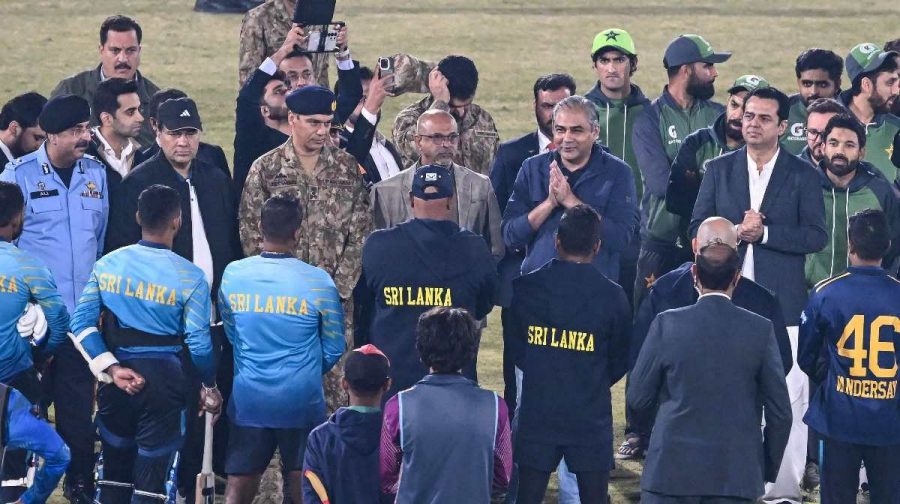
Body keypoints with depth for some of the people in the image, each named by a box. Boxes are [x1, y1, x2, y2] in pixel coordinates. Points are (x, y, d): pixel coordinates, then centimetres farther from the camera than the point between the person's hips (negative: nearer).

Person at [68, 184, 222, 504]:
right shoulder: (190, 277, -10)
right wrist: (209, 386, 8)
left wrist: (111, 368, -7)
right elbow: (198, 342, -8)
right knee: (151, 476, 4)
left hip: (117, 378, 3)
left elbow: (81, 324, -6)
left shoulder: (107, 265, -1)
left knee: (115, 470, 17)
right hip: (163, 379, -3)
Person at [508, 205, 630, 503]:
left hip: (537, 412, 1)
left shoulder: (524, 288, -6)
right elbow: (620, 362, 3)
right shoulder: (612, 296, -9)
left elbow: (517, 350, 7)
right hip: (590, 415, -1)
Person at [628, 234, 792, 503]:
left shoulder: (667, 324, -6)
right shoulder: (760, 329, -4)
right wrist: (768, 469, 13)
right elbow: (780, 412, -1)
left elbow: (638, 399, 0)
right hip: (737, 478, 0)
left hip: (672, 471, 0)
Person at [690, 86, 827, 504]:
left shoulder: (802, 175, 3)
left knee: (789, 398, -7)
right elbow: (698, 227, 6)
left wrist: (764, 233, -13)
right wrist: (736, 232, -12)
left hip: (782, 303, -2)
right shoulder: (720, 169, 10)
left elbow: (816, 235, -4)